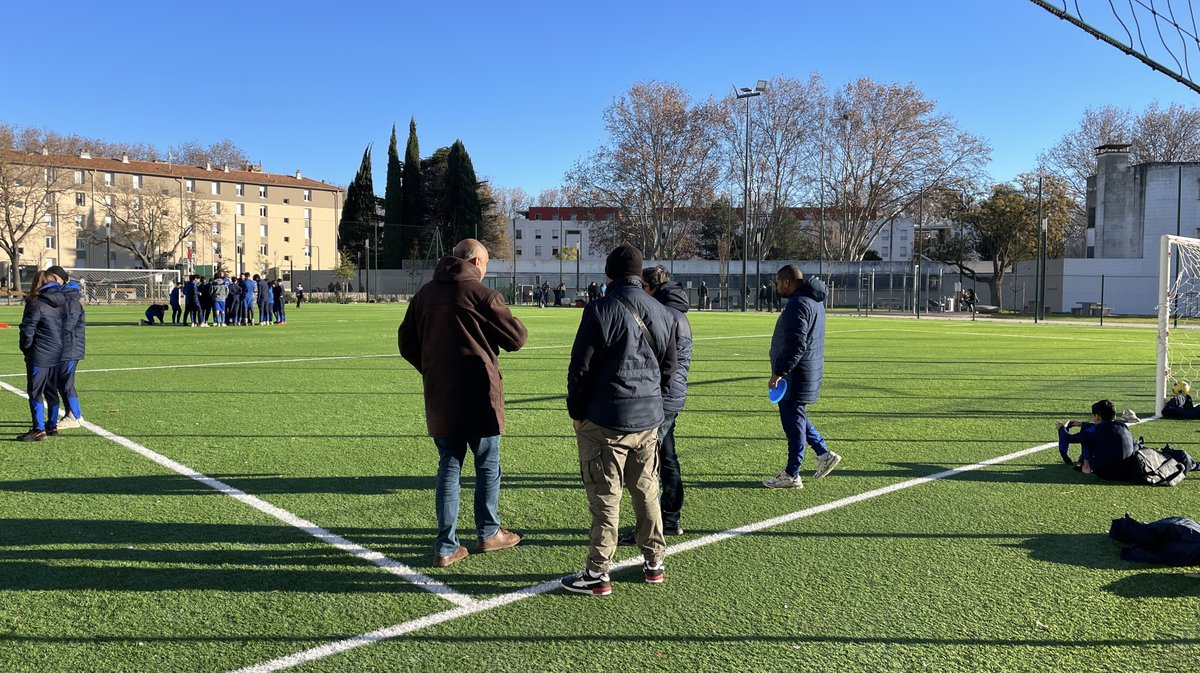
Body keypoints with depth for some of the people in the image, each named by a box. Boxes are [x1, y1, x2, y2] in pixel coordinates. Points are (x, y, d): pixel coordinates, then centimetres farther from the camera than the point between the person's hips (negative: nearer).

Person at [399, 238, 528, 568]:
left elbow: (407, 343, 13)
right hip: (478, 397, -5)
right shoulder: (483, 294, -12)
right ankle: (488, 533, 26)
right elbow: (516, 338, -5)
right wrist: (505, 317, 15)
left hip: (439, 398, 5)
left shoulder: (424, 293, 7)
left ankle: (446, 547, 11)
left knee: (448, 467, 12)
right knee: (488, 465, 13)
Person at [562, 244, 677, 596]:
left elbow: (581, 366, -10)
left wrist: (576, 412, 1)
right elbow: (668, 368, 16)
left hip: (605, 421, -6)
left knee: (605, 497, 0)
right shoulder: (663, 314, 9)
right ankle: (653, 562, 26)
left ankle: (598, 573, 7)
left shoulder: (601, 310, -11)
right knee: (647, 491, 16)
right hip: (649, 420, 6)